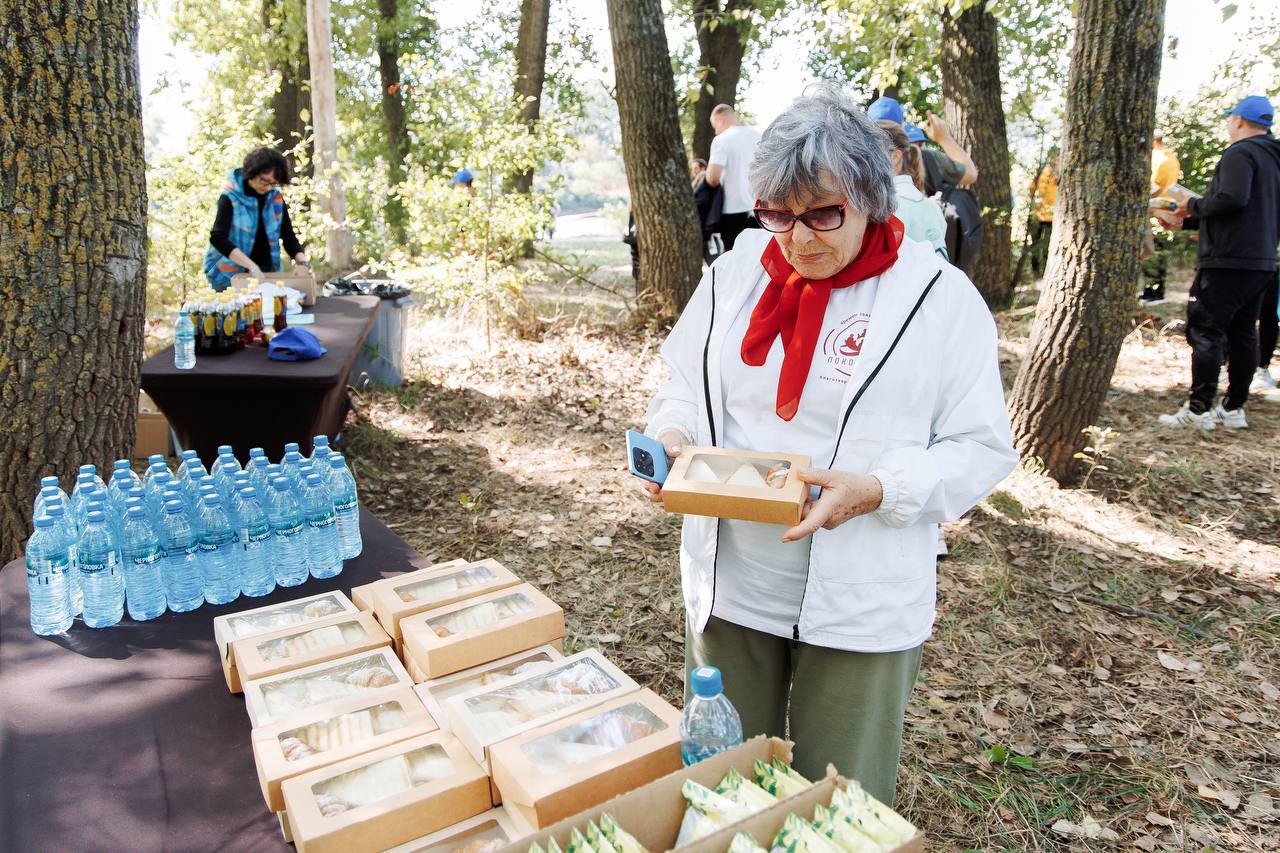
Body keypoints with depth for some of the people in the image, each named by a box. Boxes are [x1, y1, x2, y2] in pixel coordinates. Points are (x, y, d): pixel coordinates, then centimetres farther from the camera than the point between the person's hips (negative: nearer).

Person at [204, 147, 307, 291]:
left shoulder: (276, 198, 1)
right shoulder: (231, 197, -12)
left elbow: (288, 236, 3)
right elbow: (218, 238, -22)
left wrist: (302, 262, -17)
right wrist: (252, 266, -32)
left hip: (267, 272, 4)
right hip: (229, 274, -4)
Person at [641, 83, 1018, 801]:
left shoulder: (940, 297, -8)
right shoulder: (735, 273, 3)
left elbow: (982, 449, -7)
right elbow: (684, 388, 10)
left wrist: (874, 490, -24)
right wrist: (672, 439, -12)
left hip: (860, 605, -3)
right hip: (730, 584, 3)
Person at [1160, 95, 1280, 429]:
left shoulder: (1240, 153, -10)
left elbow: (1231, 198, -26)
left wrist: (1194, 205, -7)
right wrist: (1189, 219, 26)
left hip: (1227, 261, -9)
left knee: (1206, 332, -7)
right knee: (1243, 335, 11)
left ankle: (1199, 409, -8)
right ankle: (1234, 408, 15)